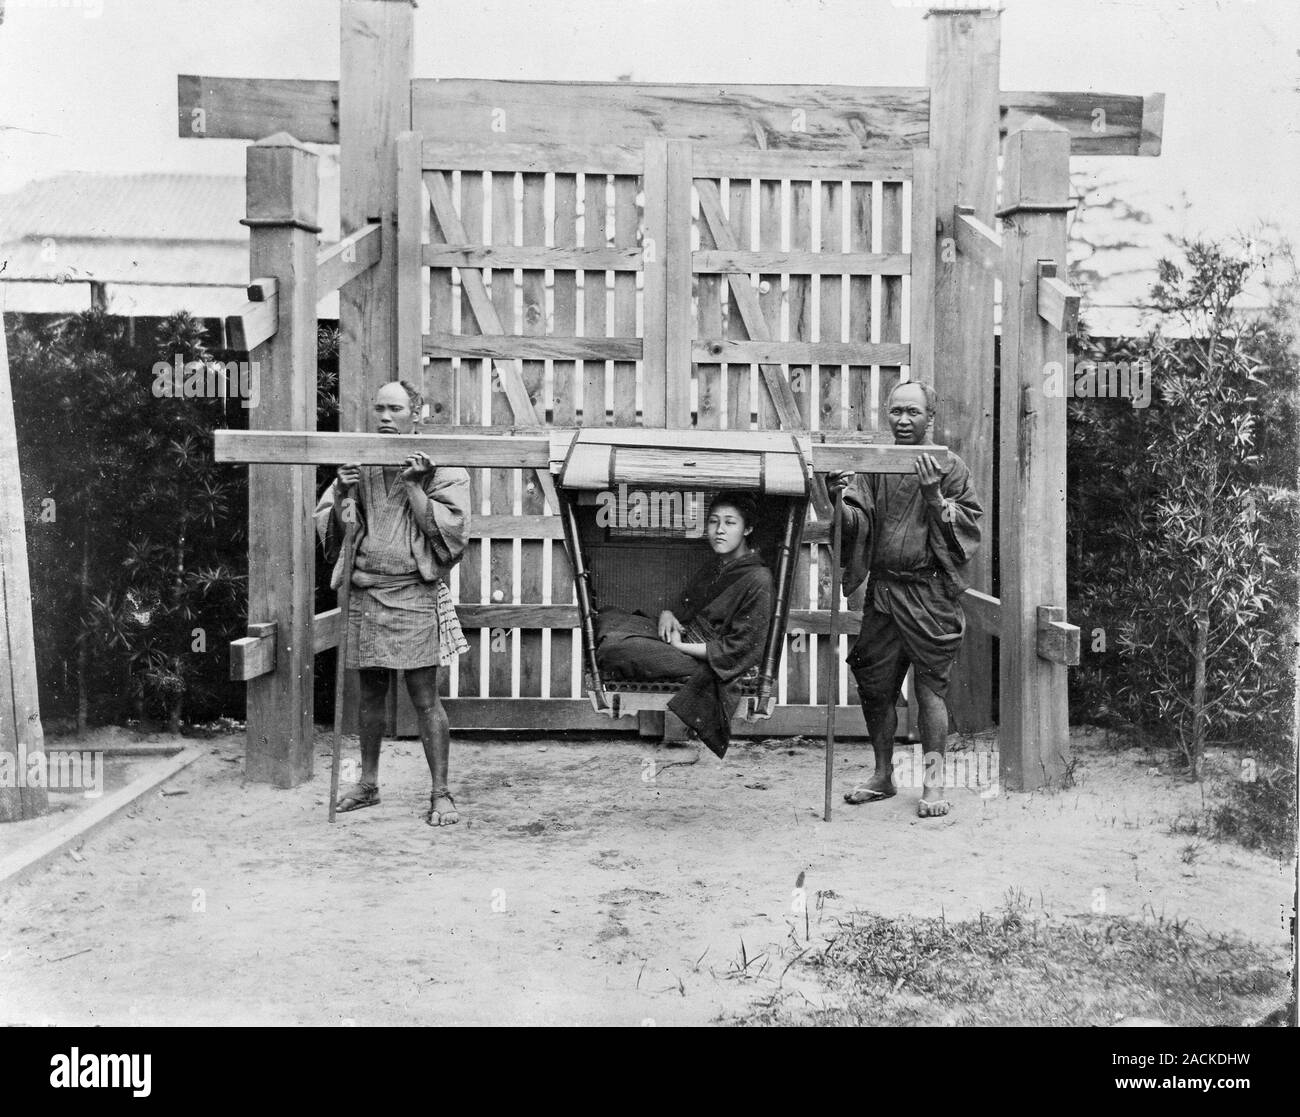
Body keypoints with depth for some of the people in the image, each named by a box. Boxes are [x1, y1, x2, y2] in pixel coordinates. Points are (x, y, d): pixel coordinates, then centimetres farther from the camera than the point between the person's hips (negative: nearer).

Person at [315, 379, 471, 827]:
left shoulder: (439, 466, -1)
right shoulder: (357, 463, 10)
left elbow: (449, 528, -8)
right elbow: (327, 525, 10)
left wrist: (413, 487, -14)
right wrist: (341, 495, -9)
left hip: (413, 593, -4)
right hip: (363, 592, 4)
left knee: (424, 697, -3)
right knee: (370, 693, 14)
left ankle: (441, 793, 3)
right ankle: (367, 783, 28)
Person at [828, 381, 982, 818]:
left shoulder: (949, 467, 1)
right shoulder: (874, 466, 8)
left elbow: (970, 527, -3)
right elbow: (858, 524, -1)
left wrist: (935, 497, -16)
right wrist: (840, 500, -20)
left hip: (930, 593, -3)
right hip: (882, 592, 4)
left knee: (931, 686, -4)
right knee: (875, 687, 8)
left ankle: (934, 782, 5)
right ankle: (883, 775, 24)